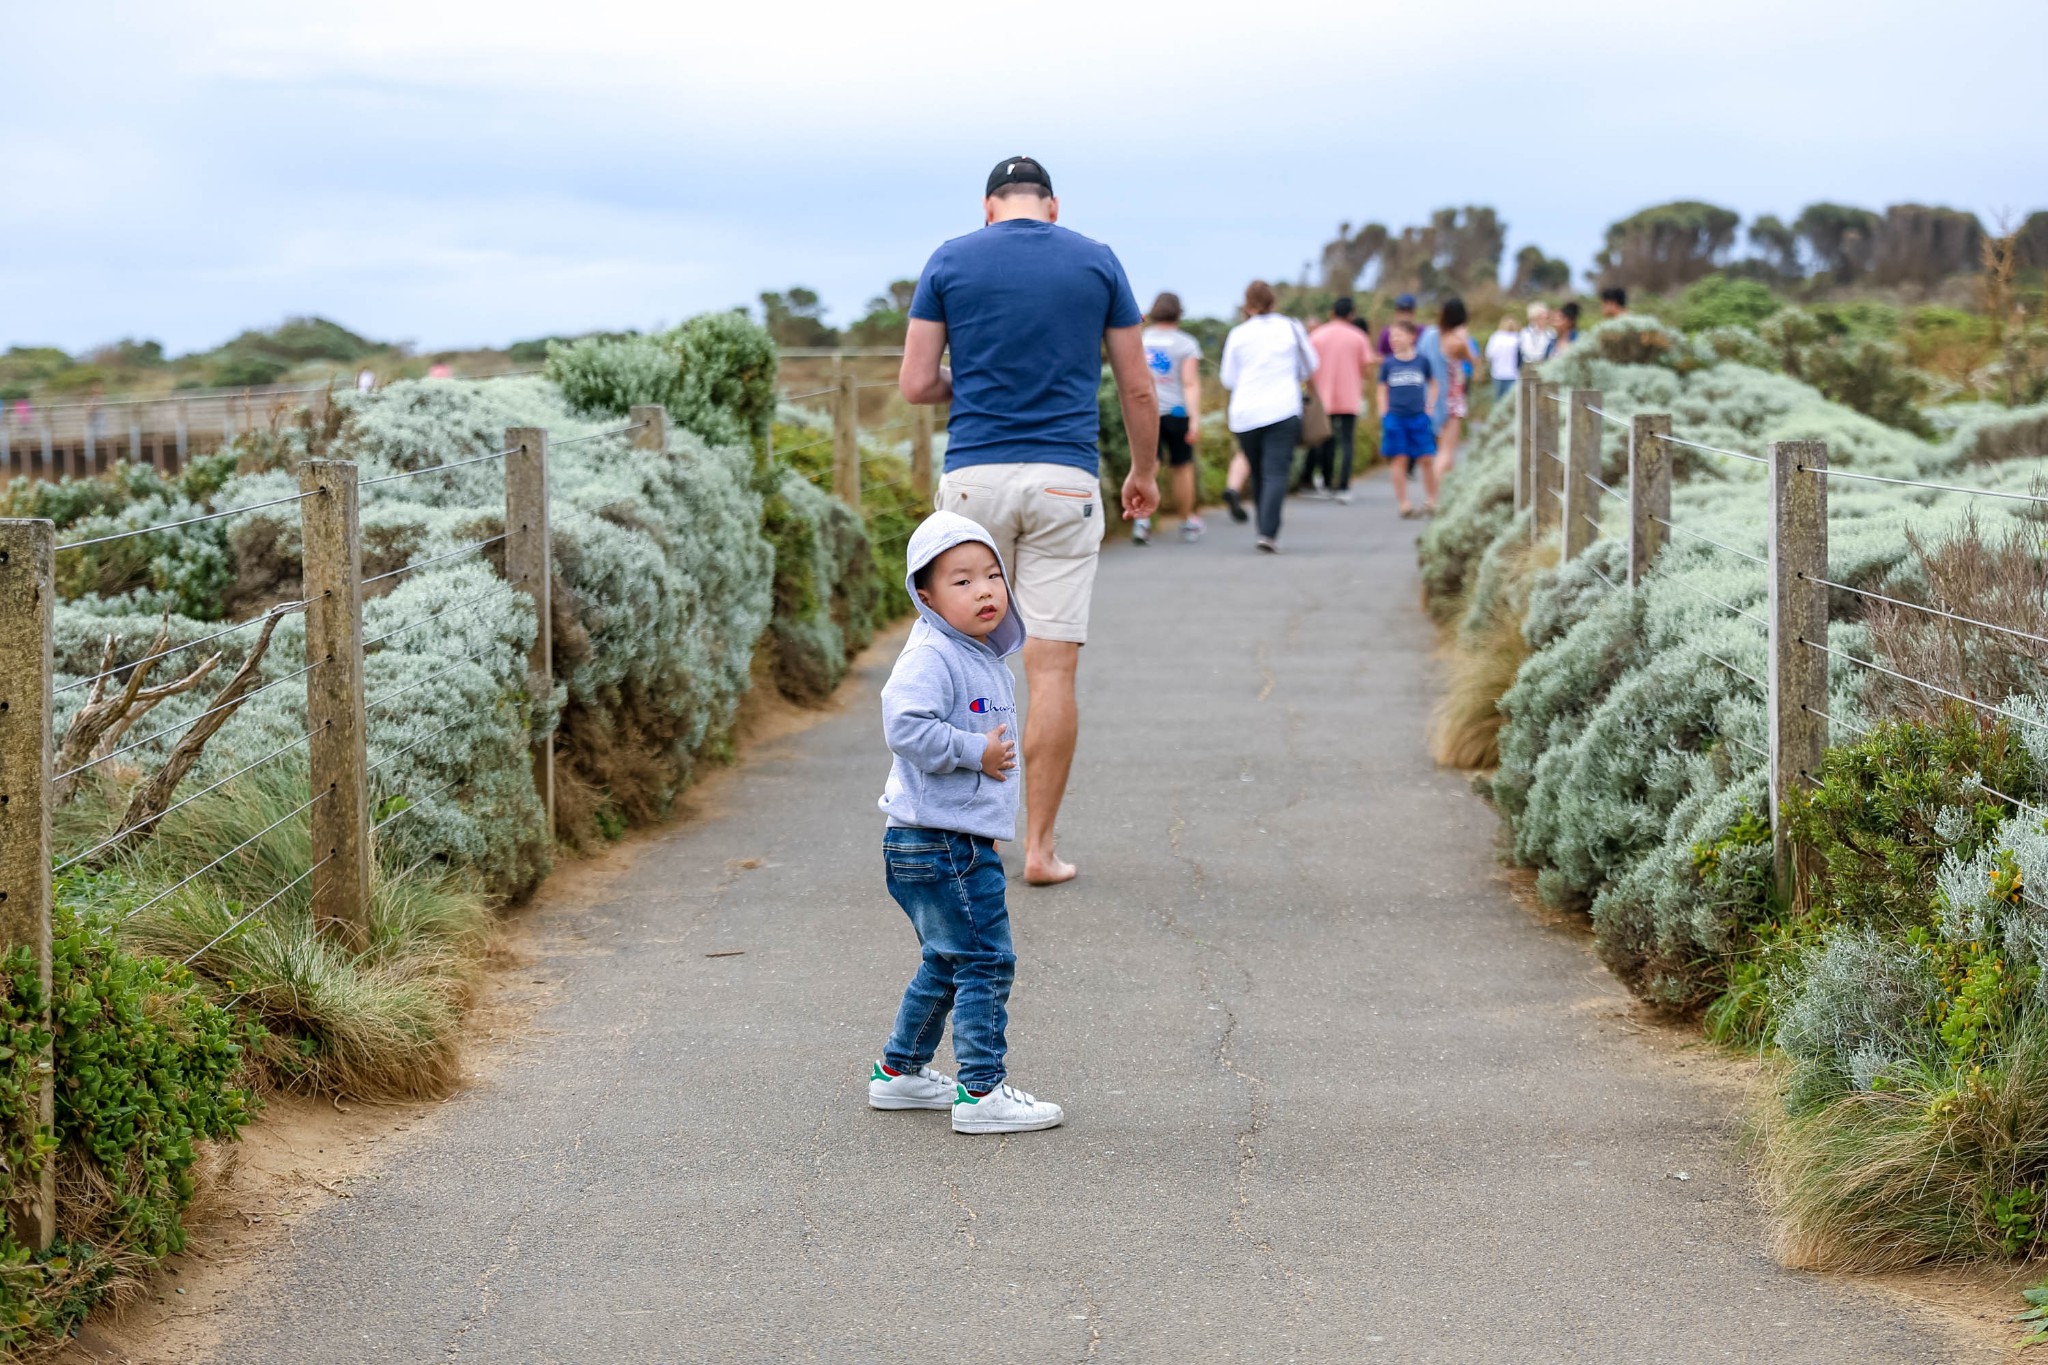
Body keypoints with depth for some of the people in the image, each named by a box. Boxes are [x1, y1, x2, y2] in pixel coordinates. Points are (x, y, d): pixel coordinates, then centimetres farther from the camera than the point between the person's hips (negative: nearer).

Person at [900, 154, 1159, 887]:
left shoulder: (950, 261, 3)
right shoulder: (1096, 262, 4)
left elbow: (915, 383, 1)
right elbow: (1137, 387, 6)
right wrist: (1145, 471, 21)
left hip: (973, 476, 1)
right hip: (1064, 481, -1)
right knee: (1052, 667, 0)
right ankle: (1040, 846, 1)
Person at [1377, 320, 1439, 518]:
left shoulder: (1422, 361, 2)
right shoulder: (1388, 364, 2)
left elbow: (1433, 384, 14)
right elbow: (1382, 390, 9)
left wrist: (1430, 407, 7)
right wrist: (1384, 415, 2)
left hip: (1419, 417, 0)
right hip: (1395, 418, 0)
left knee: (1426, 459, -1)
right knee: (1399, 459, 0)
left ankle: (1431, 500, 12)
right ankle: (1403, 502, 4)